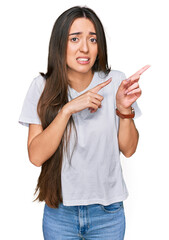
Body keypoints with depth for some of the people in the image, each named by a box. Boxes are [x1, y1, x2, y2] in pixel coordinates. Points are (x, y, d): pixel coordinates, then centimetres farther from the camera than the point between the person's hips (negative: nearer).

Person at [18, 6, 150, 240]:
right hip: (59, 210, 0)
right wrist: (68, 109, -26)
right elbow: (36, 156, -16)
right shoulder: (43, 86, -10)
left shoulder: (115, 81, -9)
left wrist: (124, 109, -20)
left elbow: (128, 149, -4)